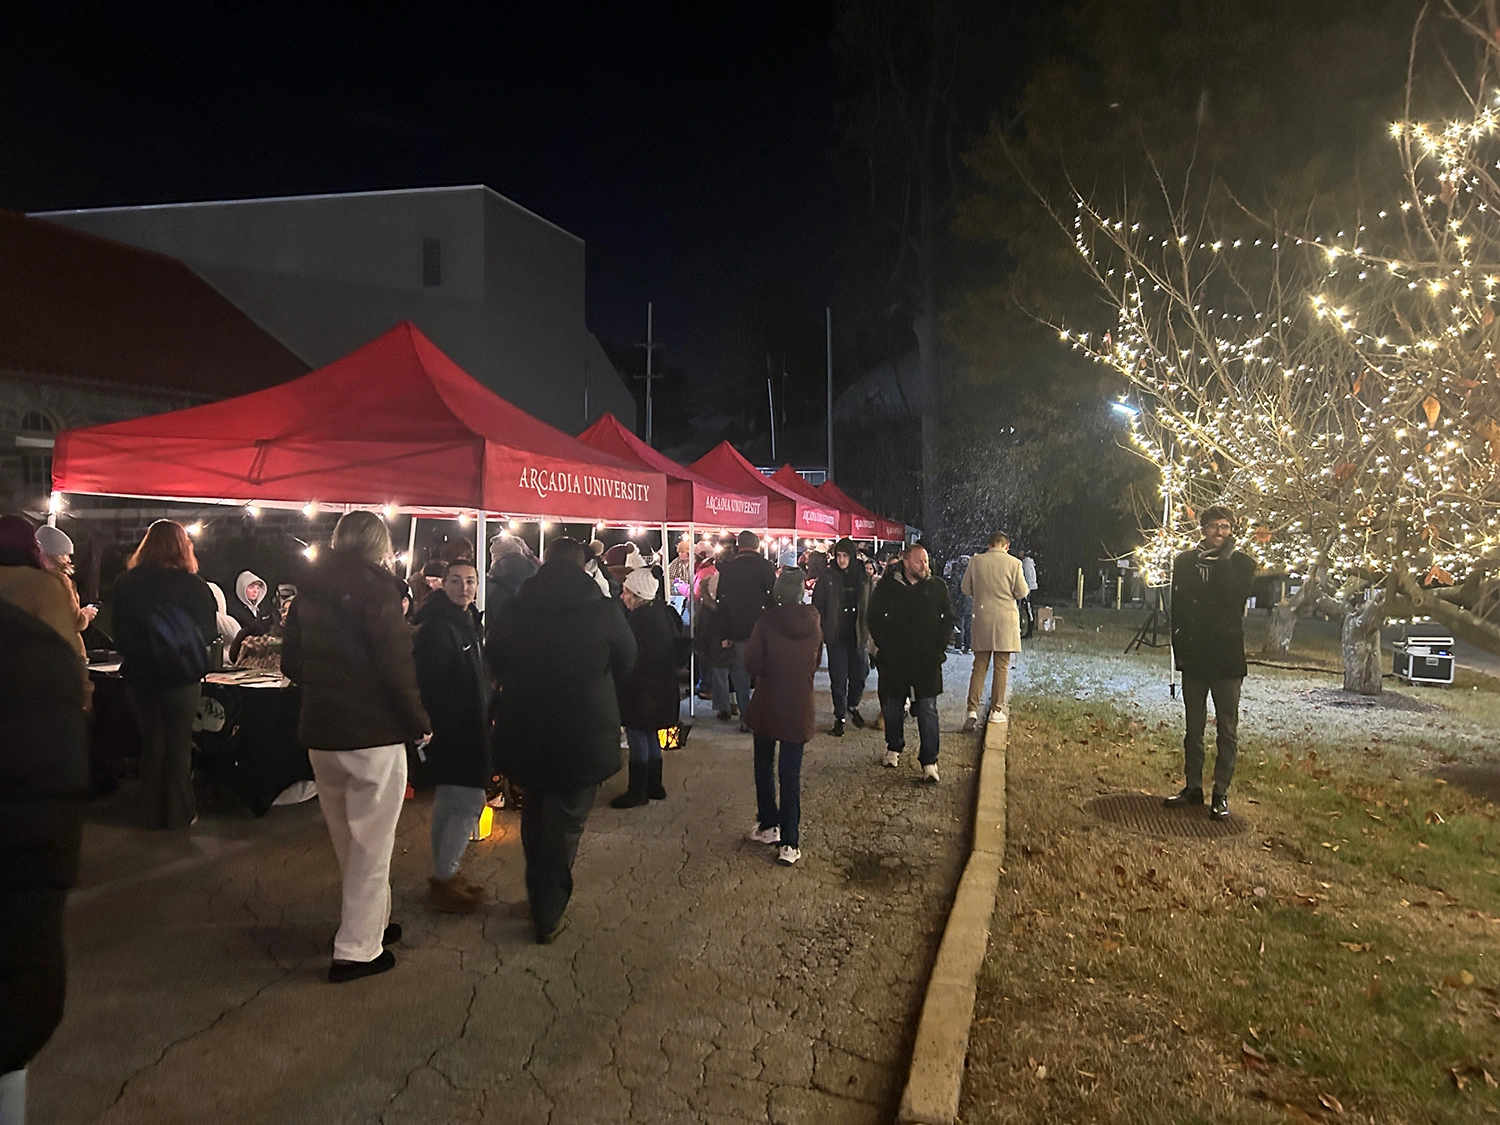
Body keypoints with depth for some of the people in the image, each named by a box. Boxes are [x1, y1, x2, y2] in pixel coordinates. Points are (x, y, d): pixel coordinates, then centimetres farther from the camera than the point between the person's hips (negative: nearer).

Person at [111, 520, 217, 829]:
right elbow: (209, 630, -6)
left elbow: (119, 631, 4)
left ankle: (154, 813, 23)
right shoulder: (192, 584, -13)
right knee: (179, 744, 9)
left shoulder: (126, 583, -4)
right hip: (182, 675, -3)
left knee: (151, 742, 16)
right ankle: (179, 813, 15)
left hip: (140, 675, 3)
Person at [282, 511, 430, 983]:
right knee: (370, 846, 5)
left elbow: (291, 662, 12)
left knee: (348, 842, 20)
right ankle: (356, 949, 13)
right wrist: (419, 724, -7)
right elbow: (397, 665, -19)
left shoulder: (309, 589, 6)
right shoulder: (376, 587, -14)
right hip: (373, 735, -7)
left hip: (320, 732, 7)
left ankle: (370, 922, 34)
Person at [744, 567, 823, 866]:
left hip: (767, 704, -1)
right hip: (799, 707, 2)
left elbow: (752, 662, -10)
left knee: (764, 766, 18)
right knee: (791, 773, 5)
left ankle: (768, 826, 26)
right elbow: (816, 662, 7)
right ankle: (789, 842, 5)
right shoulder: (813, 622, -4)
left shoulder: (767, 620, -13)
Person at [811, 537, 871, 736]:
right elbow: (817, 605, -2)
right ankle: (839, 716, 14)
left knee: (859, 674, 12)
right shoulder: (828, 576, -4)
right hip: (836, 636, -2)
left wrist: (868, 631, 3)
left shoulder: (863, 576, 2)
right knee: (838, 678, 2)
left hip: (857, 635, 2)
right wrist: (820, 631, -7)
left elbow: (870, 605, 7)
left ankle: (853, 706, 37)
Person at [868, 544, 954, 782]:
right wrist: (883, 645, -1)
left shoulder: (937, 587, 2)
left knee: (928, 709, -1)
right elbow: (874, 617, 6)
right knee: (893, 706, 12)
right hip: (894, 658, 0)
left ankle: (929, 761, 4)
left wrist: (940, 646, 2)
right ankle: (894, 748, 33)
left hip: (927, 658, 0)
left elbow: (948, 618, 10)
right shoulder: (887, 586, -1)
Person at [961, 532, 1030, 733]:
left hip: (982, 618, 2)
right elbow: (1021, 592, -4)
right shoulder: (1013, 563, -8)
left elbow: (966, 589, 4)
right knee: (1002, 666, 8)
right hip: (1005, 619, -2)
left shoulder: (976, 561, -2)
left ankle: (972, 710, -2)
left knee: (979, 665, 7)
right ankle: (997, 707, 13)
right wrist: (1016, 589, 17)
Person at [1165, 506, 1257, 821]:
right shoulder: (1185, 561, 4)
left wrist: (1223, 558, -17)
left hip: (1227, 658, -3)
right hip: (1194, 656, 3)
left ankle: (1221, 794, 10)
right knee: (1194, 726, 12)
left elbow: (1234, 597, -20)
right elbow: (1176, 605, 4)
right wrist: (1178, 647, -2)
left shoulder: (1241, 562, -2)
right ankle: (1193, 787, 22)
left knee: (1227, 729, 3)